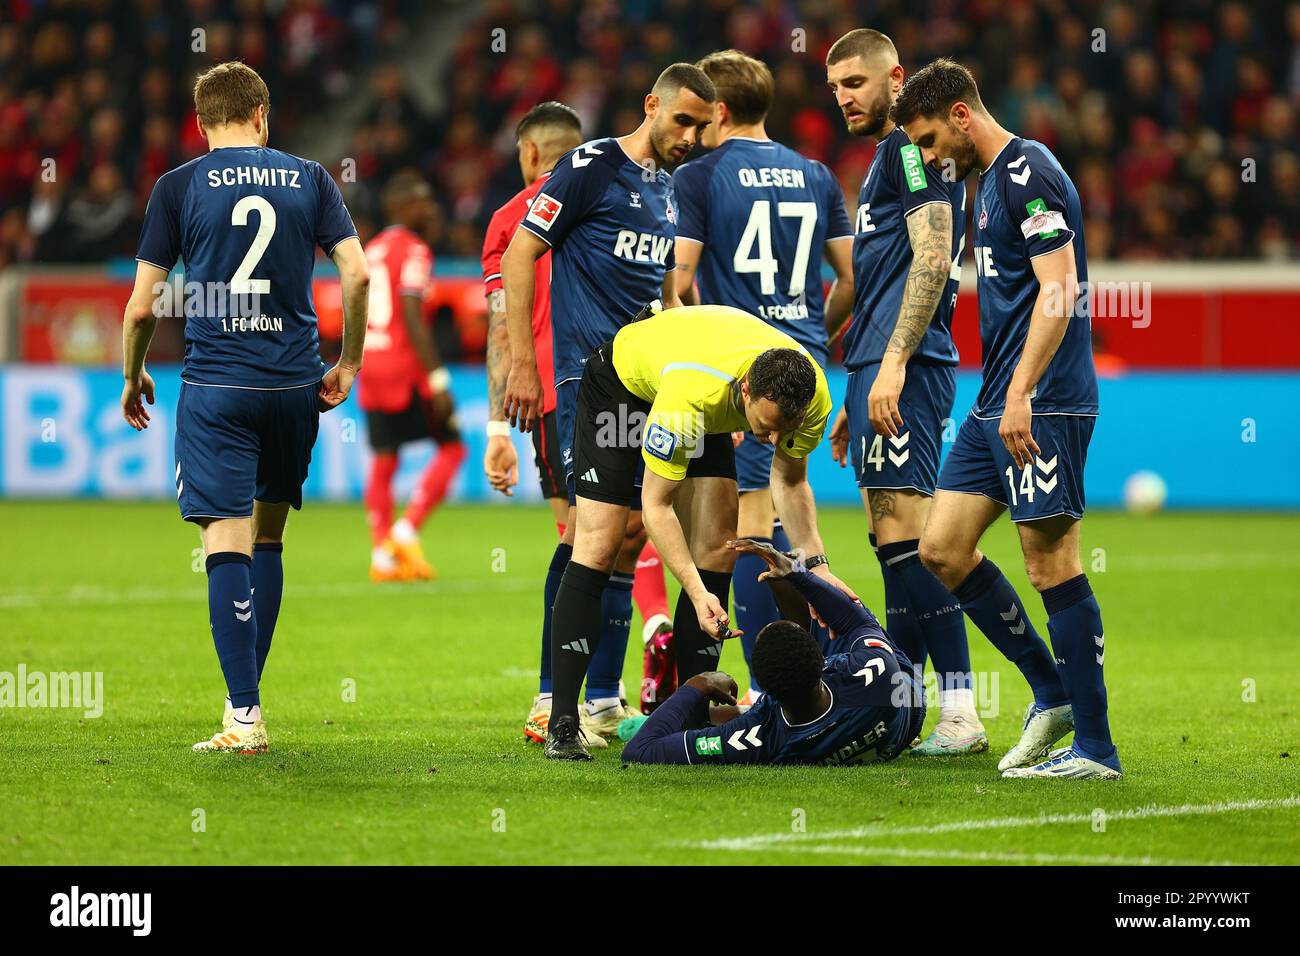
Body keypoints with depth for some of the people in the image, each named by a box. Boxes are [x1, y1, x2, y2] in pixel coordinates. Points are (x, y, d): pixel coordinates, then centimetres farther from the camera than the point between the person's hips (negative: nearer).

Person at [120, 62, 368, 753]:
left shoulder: (179, 186, 1)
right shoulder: (308, 179, 6)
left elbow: (142, 306, -1)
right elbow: (357, 274, -2)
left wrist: (132, 378, 15)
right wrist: (348, 364, 10)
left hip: (215, 385, -3)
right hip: (294, 384, 3)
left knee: (227, 543, -6)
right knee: (267, 537, 17)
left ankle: (243, 716, -15)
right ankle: (247, 695, 20)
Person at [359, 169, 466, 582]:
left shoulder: (370, 251, 14)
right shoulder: (414, 251, -10)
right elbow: (412, 317, -18)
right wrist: (438, 379, -19)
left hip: (370, 365, 8)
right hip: (407, 369, -8)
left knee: (383, 460, 9)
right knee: (451, 448, 1)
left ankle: (382, 555, 4)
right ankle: (407, 530, -9)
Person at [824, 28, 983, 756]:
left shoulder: (913, 150, -7)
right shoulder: (886, 161, 24)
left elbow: (932, 259, -17)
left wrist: (893, 361, -23)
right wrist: (854, 401, 26)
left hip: (906, 371, -10)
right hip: (882, 372, 10)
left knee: (905, 535, -15)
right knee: (893, 539, 9)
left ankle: (961, 713, -18)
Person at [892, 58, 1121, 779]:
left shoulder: (1029, 173, -12)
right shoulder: (991, 181, 19)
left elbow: (1058, 291, -20)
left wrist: (1021, 394, -26)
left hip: (1043, 404, -10)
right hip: (996, 406, 10)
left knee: (1051, 563, -9)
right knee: (942, 549, 8)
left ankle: (1095, 747, -4)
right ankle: (1052, 693, 15)